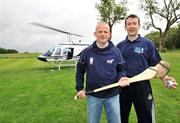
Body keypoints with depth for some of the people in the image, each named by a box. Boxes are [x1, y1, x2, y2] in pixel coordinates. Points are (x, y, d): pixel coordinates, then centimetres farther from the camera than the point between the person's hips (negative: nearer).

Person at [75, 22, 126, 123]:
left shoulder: (116, 51, -4)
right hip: (93, 95, 0)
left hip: (112, 95, 1)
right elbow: (80, 71, 4)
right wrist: (79, 88, -1)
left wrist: (121, 78, -16)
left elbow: (121, 69, 5)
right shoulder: (87, 52, -5)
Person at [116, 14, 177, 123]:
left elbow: (155, 65, 1)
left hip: (142, 85, -2)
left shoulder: (148, 44, 0)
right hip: (122, 85, 2)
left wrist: (164, 77, -16)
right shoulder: (119, 46, 5)